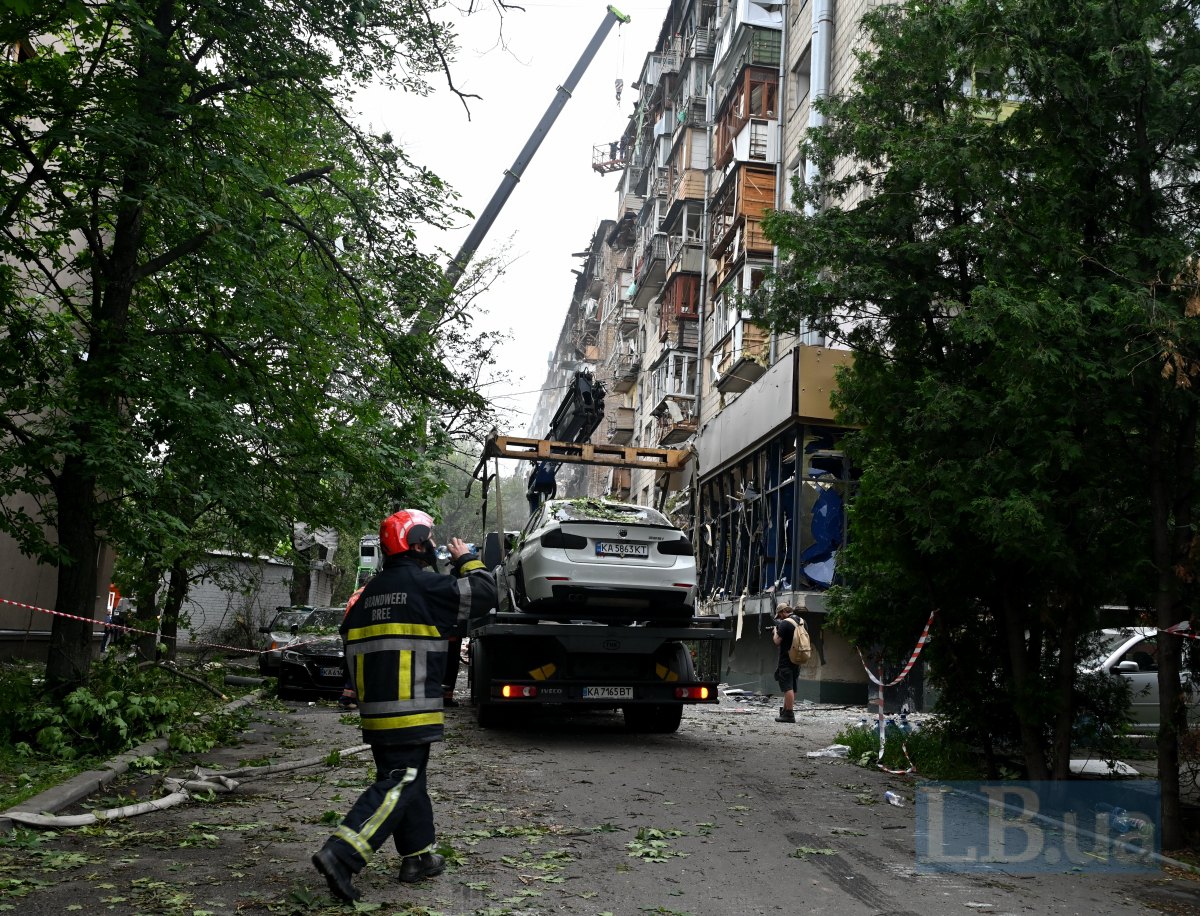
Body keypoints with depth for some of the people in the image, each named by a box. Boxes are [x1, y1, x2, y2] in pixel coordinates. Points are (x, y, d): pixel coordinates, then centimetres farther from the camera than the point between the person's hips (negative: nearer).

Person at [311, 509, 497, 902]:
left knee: (407, 780, 17)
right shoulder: (427, 585, -10)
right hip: (411, 712, -8)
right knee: (397, 785, -7)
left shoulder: (370, 592, 14)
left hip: (375, 710, 8)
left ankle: (418, 855, 25)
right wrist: (466, 559, 12)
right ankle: (340, 854, -17)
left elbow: (351, 643, 17)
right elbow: (483, 593, -5)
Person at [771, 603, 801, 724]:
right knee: (792, 687, 15)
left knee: (788, 687, -7)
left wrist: (775, 631, 5)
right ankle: (785, 709, 25)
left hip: (786, 660, -9)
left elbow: (777, 641, -14)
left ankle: (789, 714, -9)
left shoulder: (784, 623, -15)